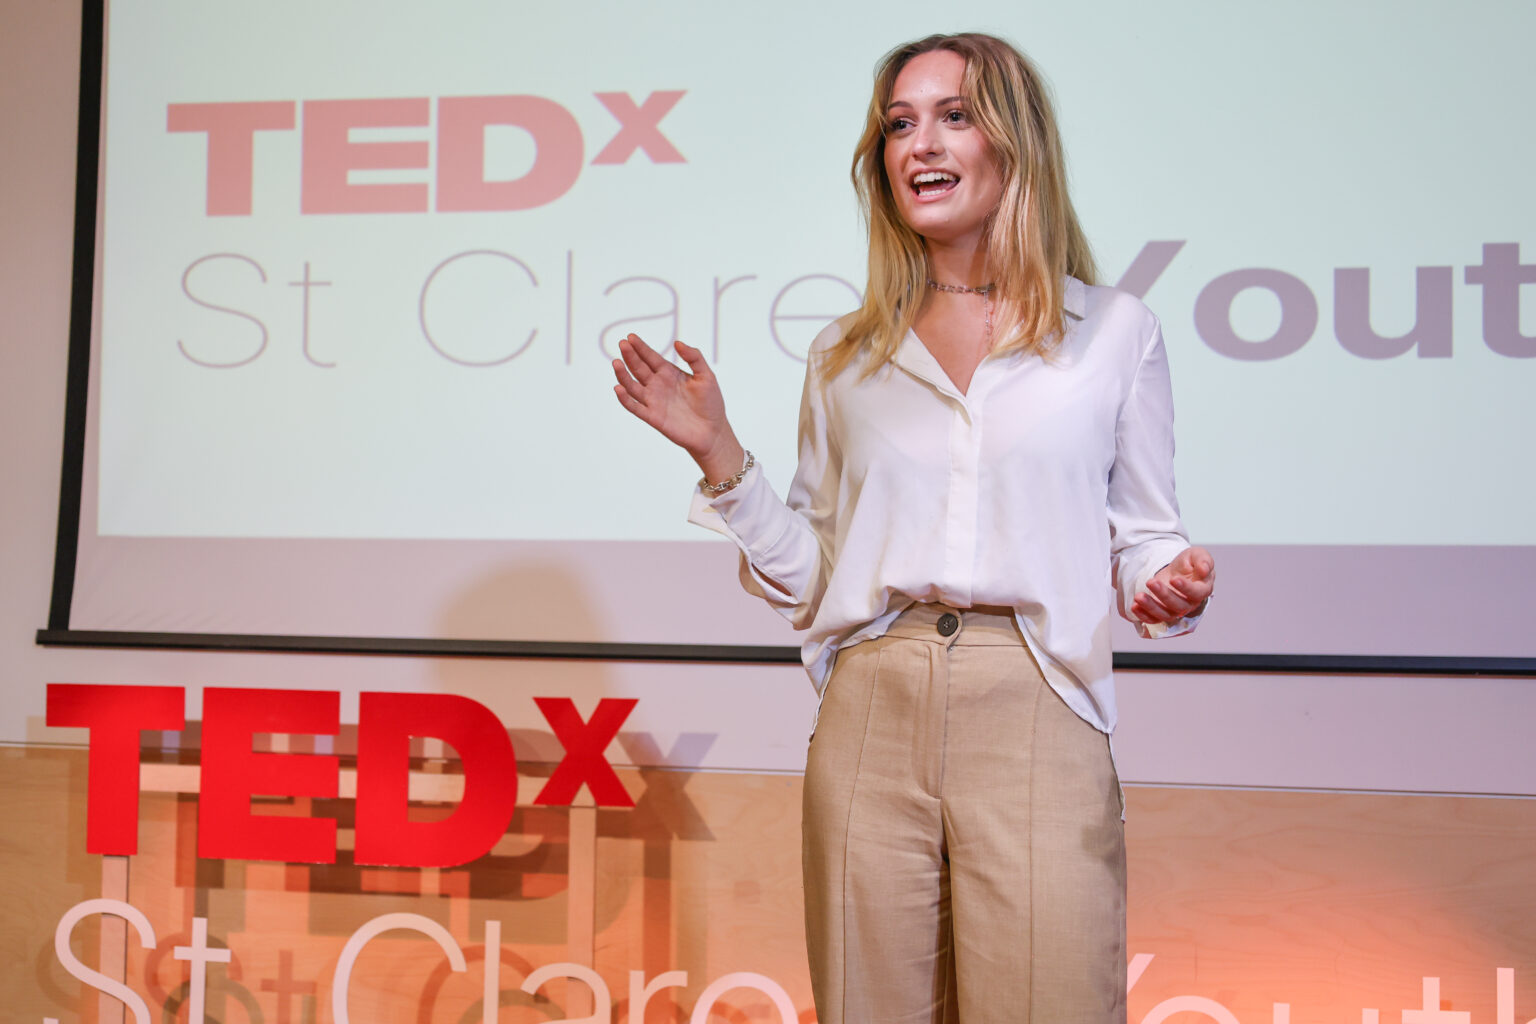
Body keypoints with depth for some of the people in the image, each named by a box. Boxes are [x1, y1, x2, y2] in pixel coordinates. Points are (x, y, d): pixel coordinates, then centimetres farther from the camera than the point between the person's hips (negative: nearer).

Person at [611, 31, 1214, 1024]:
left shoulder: (1114, 330, 7)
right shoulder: (846, 355, 13)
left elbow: (1143, 537, 10)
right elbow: (808, 577, 12)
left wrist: (1171, 583, -11)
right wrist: (721, 458, 1)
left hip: (1036, 719, -2)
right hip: (871, 721, 2)